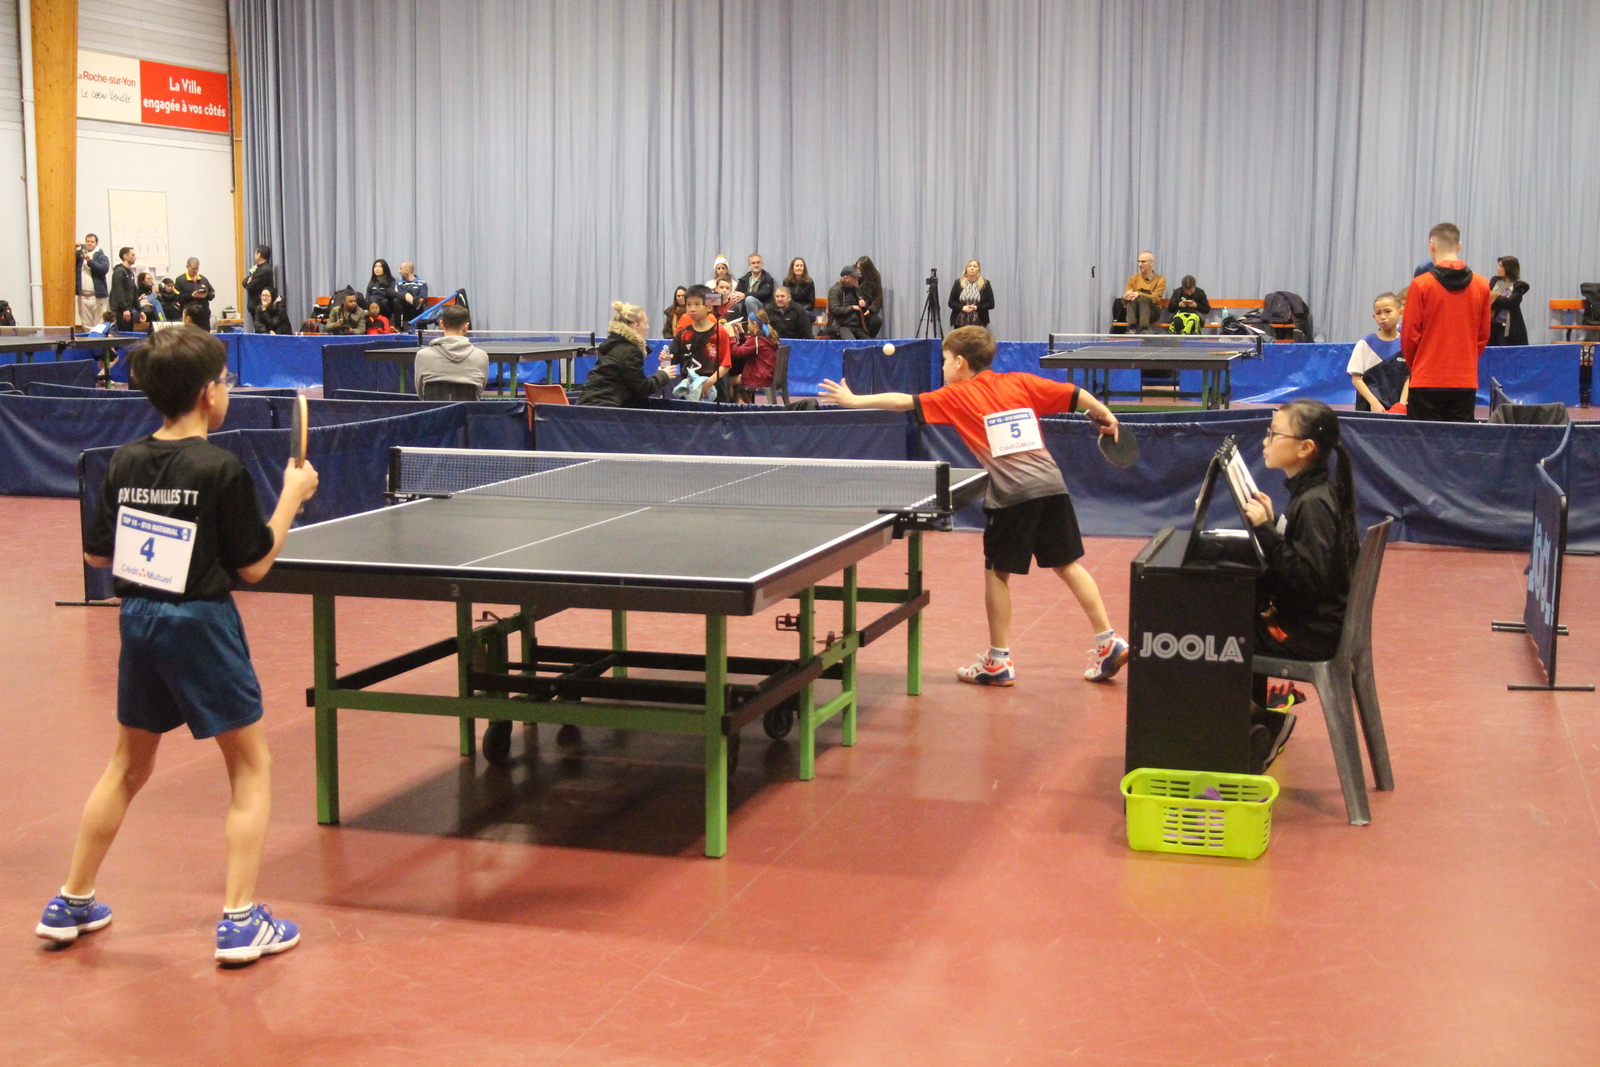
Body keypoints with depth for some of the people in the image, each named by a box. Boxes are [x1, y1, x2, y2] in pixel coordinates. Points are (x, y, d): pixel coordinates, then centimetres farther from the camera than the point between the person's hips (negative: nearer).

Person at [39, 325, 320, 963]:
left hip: (138, 622, 6)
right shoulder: (222, 470, -15)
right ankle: (239, 921, 3)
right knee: (251, 768, 7)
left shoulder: (125, 462, 2)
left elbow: (97, 555, 9)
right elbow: (253, 567, -8)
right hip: (201, 624, -6)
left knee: (128, 765, 22)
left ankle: (70, 905, 29)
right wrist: (291, 497, 1)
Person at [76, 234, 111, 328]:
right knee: (86, 324, 4)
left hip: (97, 295, -3)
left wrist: (90, 261, -19)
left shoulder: (101, 257, 4)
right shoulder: (79, 255, 13)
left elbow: (104, 269, -12)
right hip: (83, 296, 3)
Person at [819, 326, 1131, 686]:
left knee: (998, 572, 8)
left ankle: (998, 661, 14)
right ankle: (1108, 642, 10)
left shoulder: (957, 396, 4)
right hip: (1051, 484, 5)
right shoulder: (1021, 382, 15)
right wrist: (1105, 415, 28)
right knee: (1068, 564, 12)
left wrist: (855, 400, 12)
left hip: (1012, 494, -5)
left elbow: (904, 402, 4)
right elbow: (1075, 394, 13)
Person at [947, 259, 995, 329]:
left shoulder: (985, 284, 3)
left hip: (978, 324, -1)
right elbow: (951, 302, 7)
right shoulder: (958, 283, 7)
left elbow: (991, 304, 3)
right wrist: (962, 307, -11)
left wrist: (977, 307, -12)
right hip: (960, 323, 1)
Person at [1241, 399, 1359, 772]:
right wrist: (1270, 523, 0)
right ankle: (1257, 719, 27)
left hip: (1309, 633, -10)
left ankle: (1259, 721, 16)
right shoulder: (1310, 492, 7)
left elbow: (1310, 576, -29)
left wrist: (1266, 531, -29)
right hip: (1308, 618, 10)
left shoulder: (1313, 503, -23)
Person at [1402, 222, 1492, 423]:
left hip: (1427, 382, -3)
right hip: (1466, 382, 3)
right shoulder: (1481, 285, 2)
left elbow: (1409, 335, -4)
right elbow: (1483, 336, 8)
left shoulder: (1421, 284, -8)